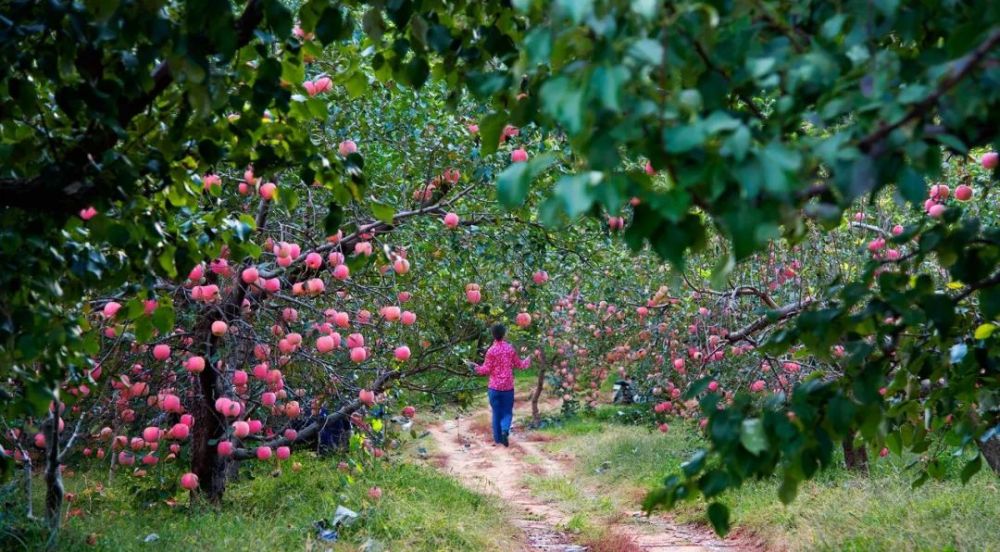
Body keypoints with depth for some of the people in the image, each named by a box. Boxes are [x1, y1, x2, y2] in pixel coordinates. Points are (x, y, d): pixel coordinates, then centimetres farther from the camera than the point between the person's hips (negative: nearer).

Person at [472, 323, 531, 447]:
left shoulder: (491, 350, -10)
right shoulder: (510, 348, -2)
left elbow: (486, 370, -8)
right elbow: (518, 365, 9)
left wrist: (476, 368, 9)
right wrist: (528, 361, 28)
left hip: (495, 387, -1)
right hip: (508, 386, 1)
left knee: (496, 412, 10)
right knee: (507, 412, 10)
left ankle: (498, 438, 13)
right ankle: (505, 430, -17)